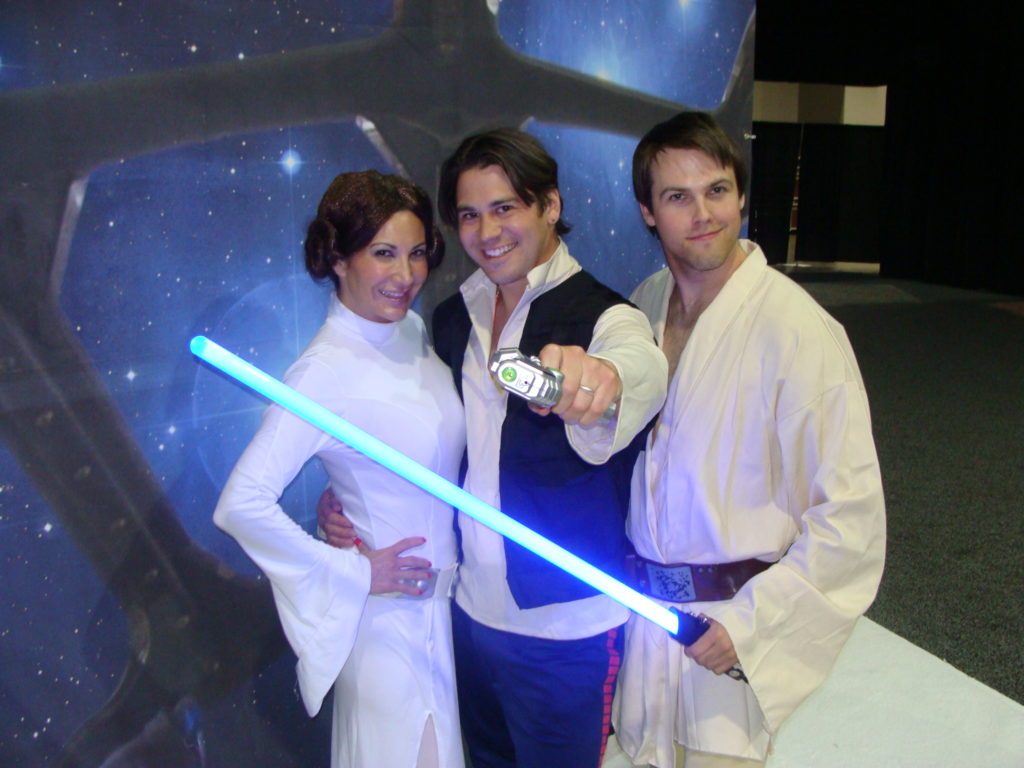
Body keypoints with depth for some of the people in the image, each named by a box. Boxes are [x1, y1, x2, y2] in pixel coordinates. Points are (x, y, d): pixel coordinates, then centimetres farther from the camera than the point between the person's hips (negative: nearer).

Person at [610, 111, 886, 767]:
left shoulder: (800, 330, -20)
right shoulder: (645, 304, 0)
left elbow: (850, 515, -18)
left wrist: (750, 620, -19)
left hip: (735, 620, -5)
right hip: (647, 602, 6)